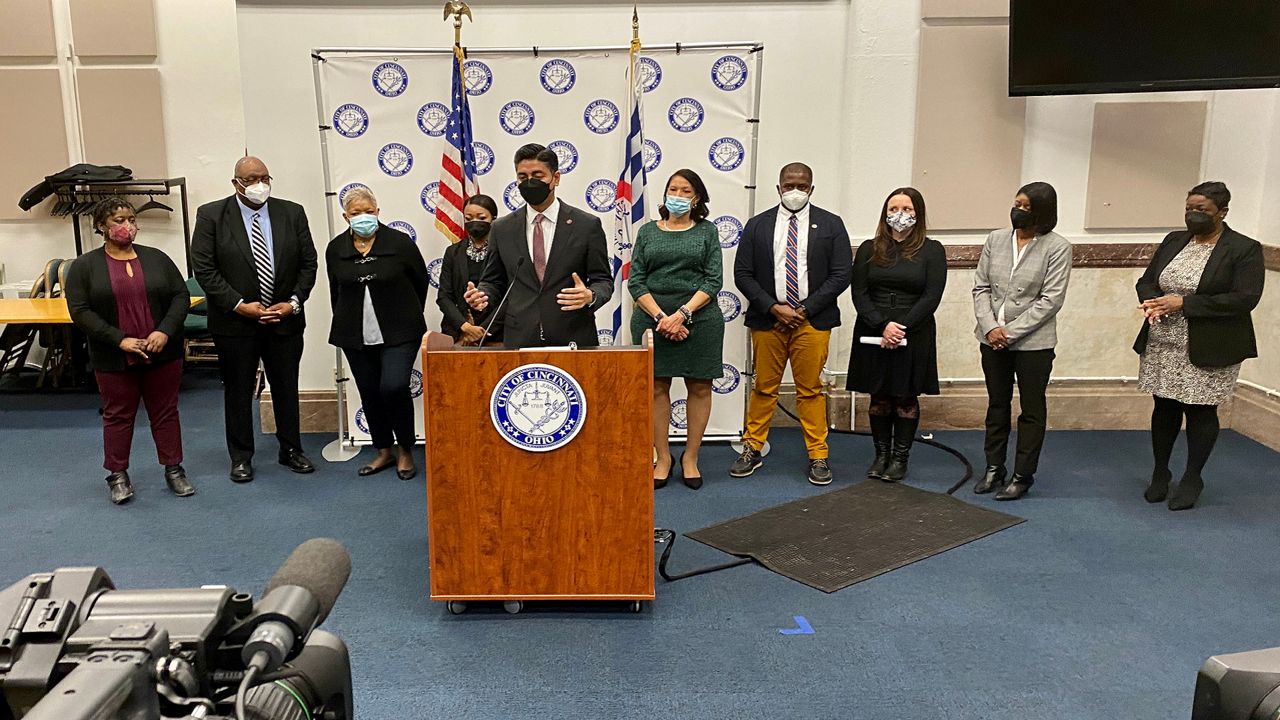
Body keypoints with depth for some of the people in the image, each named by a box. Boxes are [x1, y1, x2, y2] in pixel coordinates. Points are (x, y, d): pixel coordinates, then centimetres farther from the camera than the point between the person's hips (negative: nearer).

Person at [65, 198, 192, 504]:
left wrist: (165, 332, -14)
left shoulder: (156, 258, 4)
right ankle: (117, 474, 21)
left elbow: (181, 296, 1)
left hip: (163, 353, 2)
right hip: (114, 359, -1)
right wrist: (119, 340, -17)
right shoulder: (85, 265, -1)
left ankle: (174, 469, 19)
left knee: (165, 412, 9)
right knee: (118, 415, 10)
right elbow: (80, 310, -7)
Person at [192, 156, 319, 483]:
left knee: (286, 388, 13)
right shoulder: (211, 215, -5)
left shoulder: (292, 213, 2)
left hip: (285, 319, 2)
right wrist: (239, 305, -15)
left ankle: (291, 450, 27)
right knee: (238, 391, 9)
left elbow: (308, 262, 4)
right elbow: (204, 268, -9)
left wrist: (294, 302, -8)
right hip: (235, 321, -2)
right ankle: (241, 457, 21)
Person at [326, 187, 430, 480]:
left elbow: (421, 281, 5)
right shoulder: (335, 249, 3)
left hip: (398, 332, -4)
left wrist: (408, 318, 13)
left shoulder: (400, 242, -6)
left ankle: (406, 450, 4)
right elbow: (336, 291, 15)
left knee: (394, 388, -16)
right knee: (370, 394, 9)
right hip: (355, 336, 4)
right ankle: (384, 451, 25)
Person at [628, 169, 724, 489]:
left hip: (699, 318, 0)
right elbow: (636, 282, 3)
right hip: (652, 318, 1)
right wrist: (661, 317, -10)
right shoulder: (648, 231, 9)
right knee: (656, 388, 2)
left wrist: (682, 314, -14)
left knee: (699, 387, 3)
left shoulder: (707, 231, 7)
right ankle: (663, 458, 13)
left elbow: (714, 280, -2)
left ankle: (690, 457, 16)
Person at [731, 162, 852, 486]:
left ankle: (818, 456, 13)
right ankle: (752, 449, 19)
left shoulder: (830, 224, 3)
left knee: (811, 390, 4)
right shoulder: (757, 225, 6)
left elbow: (841, 274, -1)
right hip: (767, 320, 1)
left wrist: (805, 309, -9)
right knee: (764, 387, 8)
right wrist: (774, 308, -9)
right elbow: (742, 274, 2)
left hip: (813, 321, -1)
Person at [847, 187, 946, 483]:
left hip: (914, 335, -2)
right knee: (879, 397, 8)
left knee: (906, 398, 5)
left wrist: (901, 327, -15)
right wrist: (883, 325, -13)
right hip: (873, 335, 2)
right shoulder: (869, 249, 7)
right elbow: (859, 294, 1)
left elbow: (931, 297, -5)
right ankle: (881, 455, 18)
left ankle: (900, 458, 14)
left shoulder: (932, 250, 1)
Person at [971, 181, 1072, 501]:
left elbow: (1051, 300, -13)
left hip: (1033, 342, -4)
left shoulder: (1057, 247, -8)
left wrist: (1011, 332, -17)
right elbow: (980, 287, 3)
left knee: (1032, 410, 7)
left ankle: (1022, 476, 17)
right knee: (997, 406, 15)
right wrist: (990, 326, -12)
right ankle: (994, 469, 26)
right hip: (992, 340, 4)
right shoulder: (996, 239, 4)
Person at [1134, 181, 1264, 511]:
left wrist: (1183, 302, -21)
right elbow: (1146, 281, 10)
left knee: (1200, 412, 5)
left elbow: (1244, 298, -17)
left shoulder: (1245, 249, -7)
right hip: (1162, 346, 5)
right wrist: (1152, 303, -13)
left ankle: (1192, 478, 19)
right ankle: (1160, 473, 25)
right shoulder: (1173, 240, 8)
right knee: (1164, 408, 11)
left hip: (1208, 351, -4)